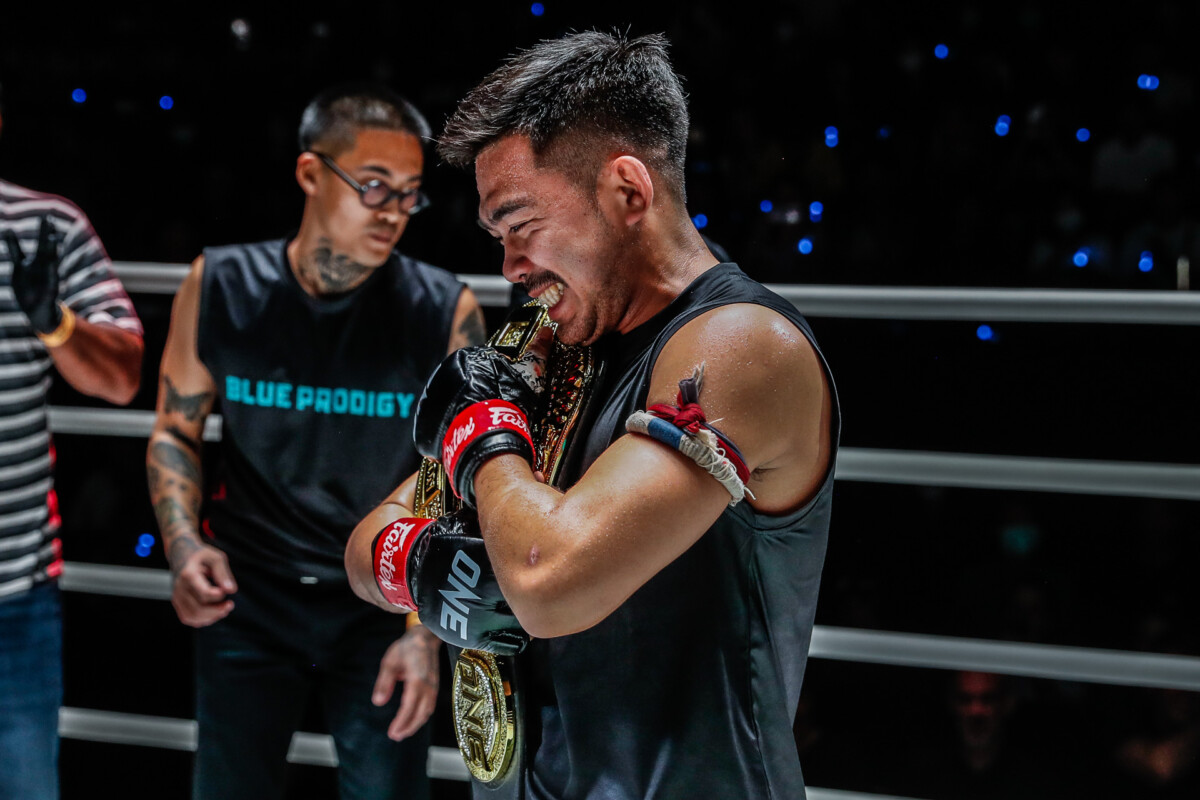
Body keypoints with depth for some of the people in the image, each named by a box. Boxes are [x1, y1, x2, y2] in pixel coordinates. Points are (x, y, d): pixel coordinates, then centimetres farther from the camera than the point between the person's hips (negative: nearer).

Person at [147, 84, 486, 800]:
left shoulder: (446, 312, -11)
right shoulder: (221, 287, -6)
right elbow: (176, 432, 5)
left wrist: (429, 631, -14)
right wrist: (185, 547, -12)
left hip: (383, 605, -1)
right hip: (247, 599, 1)